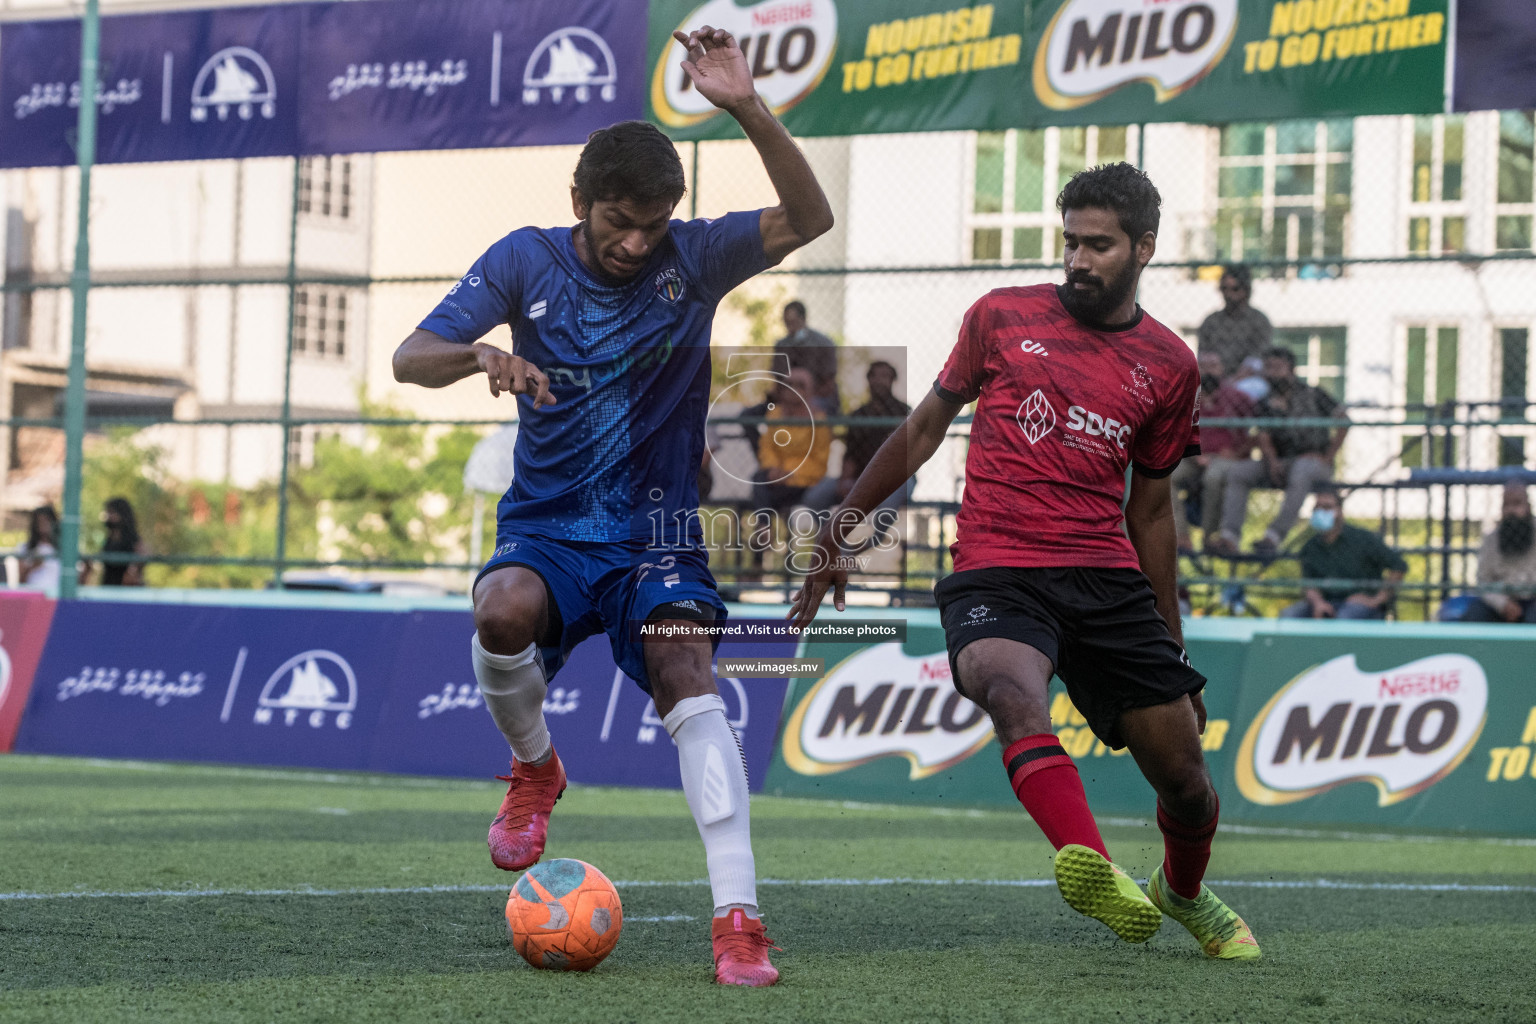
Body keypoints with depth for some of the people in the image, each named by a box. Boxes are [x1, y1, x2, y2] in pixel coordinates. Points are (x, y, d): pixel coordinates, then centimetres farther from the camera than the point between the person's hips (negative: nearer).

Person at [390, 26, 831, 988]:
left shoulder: (692, 258, -5)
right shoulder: (526, 260, -3)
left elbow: (809, 218, -18)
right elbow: (410, 357, -6)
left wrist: (749, 109, -31)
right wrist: (480, 355, -30)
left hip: (655, 530, -1)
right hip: (546, 523, 1)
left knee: (687, 681, -24)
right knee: (503, 613, -32)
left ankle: (739, 917, -27)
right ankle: (534, 768, 0)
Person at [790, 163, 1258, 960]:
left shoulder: (1169, 366, 11)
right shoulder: (1001, 318, 7)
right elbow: (925, 428, 18)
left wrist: (1172, 647, 22)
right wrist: (839, 530, 18)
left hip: (1109, 580, 2)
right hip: (995, 574, -2)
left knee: (1183, 775, 2)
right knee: (1013, 688, -36)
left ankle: (1183, 894, 36)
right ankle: (1090, 867, -58)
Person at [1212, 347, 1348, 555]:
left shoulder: (1312, 395, 4)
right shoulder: (1266, 404, 13)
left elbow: (1343, 421, -1)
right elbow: (1264, 438, 2)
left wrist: (1327, 457, -8)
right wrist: (1272, 461, -19)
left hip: (1316, 462, -4)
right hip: (1282, 464, 4)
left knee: (1302, 472, -40)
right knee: (1237, 472, -17)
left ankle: (1274, 537, -43)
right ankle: (1229, 537, -30)